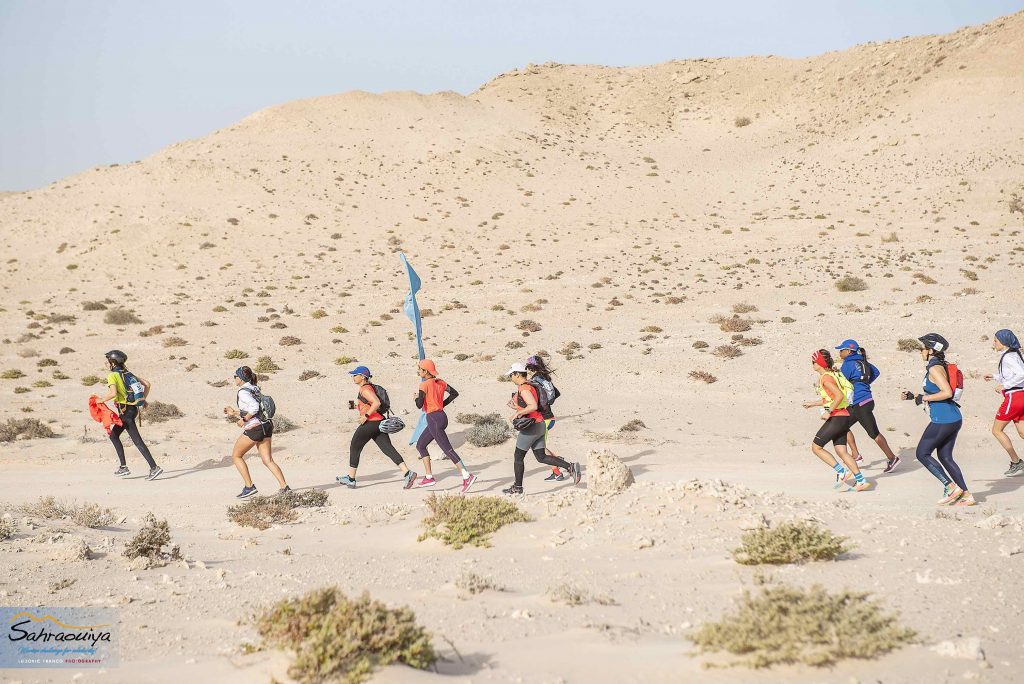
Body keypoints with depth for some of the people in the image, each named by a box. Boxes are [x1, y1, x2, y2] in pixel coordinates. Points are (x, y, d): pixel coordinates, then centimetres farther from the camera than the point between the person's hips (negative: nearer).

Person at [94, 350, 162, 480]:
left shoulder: (113, 375, -10)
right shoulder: (128, 373, 14)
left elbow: (113, 393, -27)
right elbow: (147, 385, 12)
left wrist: (102, 400, -11)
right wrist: (142, 400, 18)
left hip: (126, 411, -9)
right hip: (134, 409, 9)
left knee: (137, 441, -10)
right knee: (113, 435, 19)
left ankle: (154, 467, -16)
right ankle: (123, 467, 18)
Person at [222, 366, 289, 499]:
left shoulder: (243, 392, -10)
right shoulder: (254, 390, 18)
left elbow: (254, 407, -24)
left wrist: (244, 420, -13)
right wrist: (234, 413, 25)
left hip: (254, 428, -8)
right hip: (266, 425, 8)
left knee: (236, 456, 8)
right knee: (268, 460, 6)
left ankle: (249, 486, 1)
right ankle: (284, 487, -7)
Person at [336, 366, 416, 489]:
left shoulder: (365, 389, -12)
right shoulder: (369, 387, 19)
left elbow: (376, 403, -26)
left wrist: (366, 416, -20)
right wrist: (354, 405, 19)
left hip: (370, 423, -9)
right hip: (379, 422, 9)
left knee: (354, 448, 8)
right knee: (388, 449, -1)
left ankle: (351, 479, 16)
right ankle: (407, 473, -15)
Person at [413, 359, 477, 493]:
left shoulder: (424, 384, -13)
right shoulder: (440, 382, 10)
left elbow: (419, 405, -15)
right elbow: (454, 393, 14)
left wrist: (416, 397, 6)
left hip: (434, 418, -9)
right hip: (441, 416, 9)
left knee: (447, 449, -12)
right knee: (420, 445, 19)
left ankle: (467, 476, -19)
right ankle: (429, 477, 18)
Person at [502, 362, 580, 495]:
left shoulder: (524, 388, -17)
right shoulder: (529, 386, 15)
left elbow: (533, 406, -29)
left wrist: (518, 413, -21)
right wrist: (517, 407, 17)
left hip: (530, 427, -10)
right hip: (539, 425, 10)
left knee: (518, 457, 4)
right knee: (541, 457, 11)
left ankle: (517, 487, 14)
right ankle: (570, 467, 1)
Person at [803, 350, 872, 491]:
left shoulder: (825, 378, -13)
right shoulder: (832, 374, 17)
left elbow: (839, 396, -25)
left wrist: (828, 411, -19)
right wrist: (812, 404, 31)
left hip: (837, 417, -10)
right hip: (843, 417, 10)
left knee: (816, 447, -2)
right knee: (841, 451, 8)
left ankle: (842, 471, -6)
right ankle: (861, 481, 4)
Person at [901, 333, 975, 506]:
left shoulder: (934, 368, -14)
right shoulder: (941, 366, 16)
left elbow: (947, 393, -25)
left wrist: (924, 398, -15)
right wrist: (914, 396, 19)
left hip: (942, 420, -10)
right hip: (954, 419, 10)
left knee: (922, 454, 2)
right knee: (945, 457, 14)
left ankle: (951, 487, -1)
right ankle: (966, 495, 11)